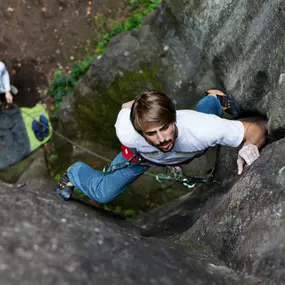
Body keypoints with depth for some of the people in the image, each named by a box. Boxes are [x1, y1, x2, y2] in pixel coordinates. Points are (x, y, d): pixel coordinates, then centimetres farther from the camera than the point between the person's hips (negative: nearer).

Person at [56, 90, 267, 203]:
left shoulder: (201, 128, -48)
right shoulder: (127, 132, -45)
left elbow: (257, 130, -37)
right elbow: (126, 107, -20)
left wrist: (250, 148, -58)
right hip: (141, 154, -1)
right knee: (102, 193, 4)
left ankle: (214, 99, 55)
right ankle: (75, 172, 35)